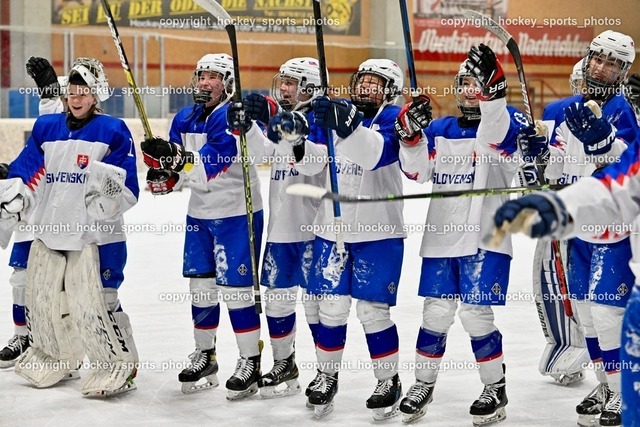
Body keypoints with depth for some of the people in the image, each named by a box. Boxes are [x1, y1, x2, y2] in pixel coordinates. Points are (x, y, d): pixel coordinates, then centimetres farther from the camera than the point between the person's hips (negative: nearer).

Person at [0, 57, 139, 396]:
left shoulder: (113, 132, -4)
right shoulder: (45, 128, 11)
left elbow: (127, 190, -8)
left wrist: (112, 182, -28)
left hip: (96, 234, -6)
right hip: (49, 231, 6)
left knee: (95, 304, -9)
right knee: (41, 301, 14)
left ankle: (120, 365, 6)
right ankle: (50, 359, 35)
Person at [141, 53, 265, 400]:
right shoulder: (185, 119, 7)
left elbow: (213, 164, -28)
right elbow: (175, 164, 8)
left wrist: (176, 156, -40)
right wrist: (162, 174, -13)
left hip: (237, 213, -7)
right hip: (199, 214, 7)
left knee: (234, 287, -6)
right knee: (200, 285, 12)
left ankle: (250, 362, 5)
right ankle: (204, 355, 25)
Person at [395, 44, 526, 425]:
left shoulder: (502, 124, -2)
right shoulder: (439, 131, 11)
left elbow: (499, 133, -27)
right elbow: (417, 170, 2)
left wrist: (492, 90, -41)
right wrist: (411, 133, -15)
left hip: (486, 240, -4)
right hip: (441, 239, 4)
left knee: (475, 313, -6)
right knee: (436, 312, 6)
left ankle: (496, 388, 11)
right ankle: (423, 384, 21)